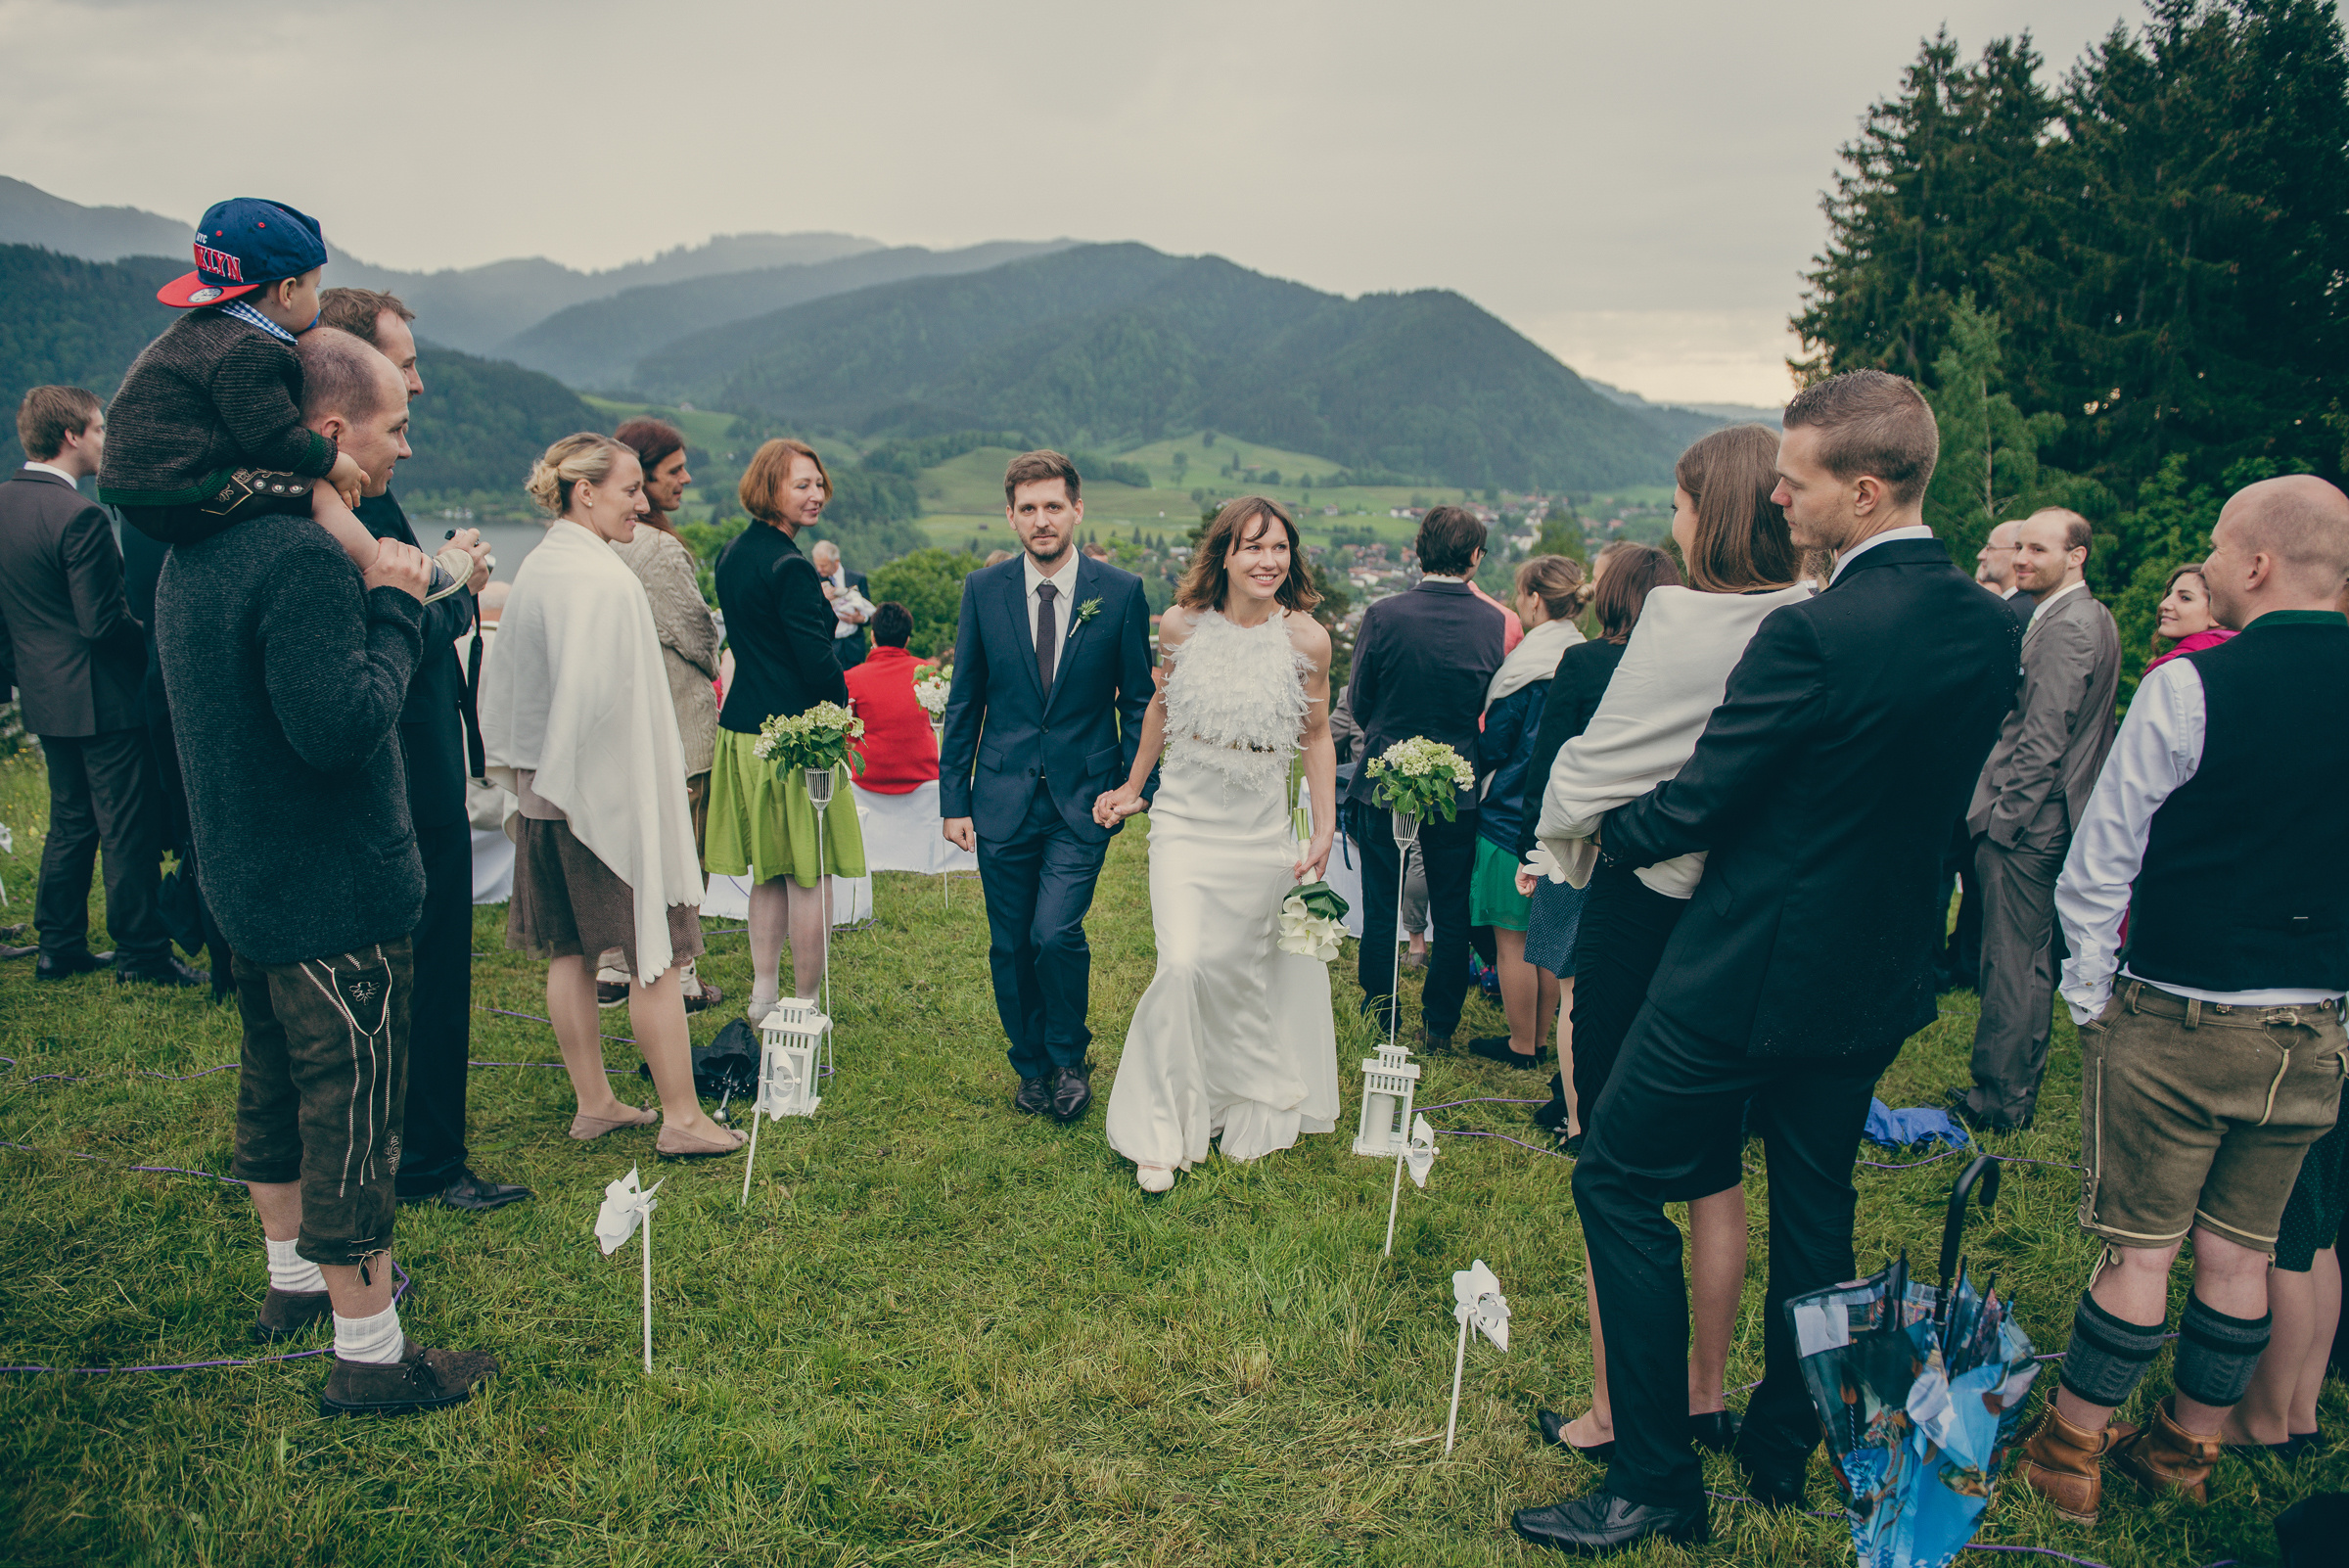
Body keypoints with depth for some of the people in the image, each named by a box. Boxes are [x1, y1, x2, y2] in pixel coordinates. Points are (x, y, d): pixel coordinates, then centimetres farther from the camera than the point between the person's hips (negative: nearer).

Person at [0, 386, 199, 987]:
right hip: (101, 699, -9)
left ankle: (59, 948, 24)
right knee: (130, 830, 0)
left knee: (71, 823, 19)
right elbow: (104, 622, -22)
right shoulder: (80, 517, -21)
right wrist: (156, 645, -5)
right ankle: (142, 954, 7)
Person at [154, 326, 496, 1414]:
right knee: (352, 1113, 0)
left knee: (274, 1085, 22)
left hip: (248, 882, 10)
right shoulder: (305, 560, -25)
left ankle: (294, 1278, 40)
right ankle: (367, 1350, 11)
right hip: (335, 896, -10)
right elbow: (342, 722, -30)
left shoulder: (197, 549, 8)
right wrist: (395, 609, -18)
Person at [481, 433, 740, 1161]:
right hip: (607, 793, -9)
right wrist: (572, 784, -13)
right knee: (655, 954, -1)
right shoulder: (601, 578, -19)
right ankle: (681, 1118, 6)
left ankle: (593, 1102, 23)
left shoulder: (534, 568, 8)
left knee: (570, 951, 13)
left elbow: (499, 678, 14)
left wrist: (519, 774, 18)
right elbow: (594, 695, -25)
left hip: (545, 792, 9)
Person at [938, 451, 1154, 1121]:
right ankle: (1031, 1066, 30)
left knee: (1056, 935, -13)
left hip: (1083, 797, -2)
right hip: (1003, 797, 2)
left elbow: (1138, 701, 4)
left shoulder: (1121, 592, -3)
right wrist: (953, 798, 3)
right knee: (1011, 946, 9)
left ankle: (1070, 1060, 13)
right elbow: (964, 701, 6)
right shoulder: (983, 589, 2)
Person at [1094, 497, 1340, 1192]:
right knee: (1183, 965, -14)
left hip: (1260, 829, 0)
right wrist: (1134, 785, 19)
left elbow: (1316, 737, 4)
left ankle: (1247, 1108, 34)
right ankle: (1163, 1129, 2)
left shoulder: (1306, 638, -7)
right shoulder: (1182, 624, -6)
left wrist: (1325, 828, 0)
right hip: (1185, 816, 0)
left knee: (1240, 973, 9)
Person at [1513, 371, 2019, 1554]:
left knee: (1620, 1185, 5)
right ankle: (1781, 1453, 36)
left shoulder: (1812, 635, -24)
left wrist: (1607, 827, 0)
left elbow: (1689, 811, -18)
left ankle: (1655, 1481, 11)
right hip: (1881, 975, 8)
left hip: (1753, 971, -8)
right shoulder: (1988, 627, 1)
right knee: (1814, 1207, 21)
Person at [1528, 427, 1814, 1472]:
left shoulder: (1683, 617, -19)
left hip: (1645, 908, -6)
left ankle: (1614, 1413, 19)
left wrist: (1565, 839, 2)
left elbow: (1594, 770, -16)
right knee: (1718, 1170, 18)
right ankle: (1708, 1394, 32)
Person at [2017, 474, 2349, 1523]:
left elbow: (2098, 864, -11)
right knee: (2242, 1252, 15)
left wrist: (2089, 999, 1)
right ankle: (2187, 1449, 29)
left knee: (2139, 1250, 4)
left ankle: (2069, 1452, 17)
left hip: (2175, 1021, -5)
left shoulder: (2190, 686, -15)